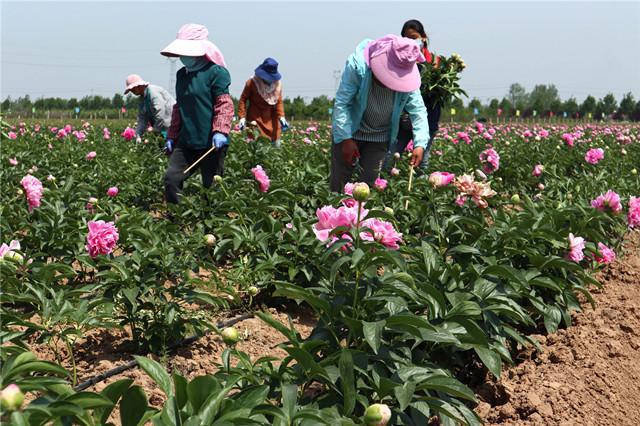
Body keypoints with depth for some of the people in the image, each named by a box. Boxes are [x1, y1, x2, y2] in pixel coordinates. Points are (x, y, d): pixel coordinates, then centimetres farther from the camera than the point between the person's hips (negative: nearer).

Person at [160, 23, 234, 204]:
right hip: (186, 142, 6)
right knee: (171, 178, -7)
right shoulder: (181, 74, 16)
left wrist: (220, 131, -25)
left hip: (211, 143, -6)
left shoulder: (215, 72, -7)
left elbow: (224, 104, -12)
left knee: (212, 186, 0)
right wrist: (171, 137, 22)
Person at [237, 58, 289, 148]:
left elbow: (279, 101, 8)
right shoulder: (252, 83, -9)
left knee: (276, 145, 3)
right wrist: (242, 117, -11)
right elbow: (243, 100, -2)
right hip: (255, 118, -4)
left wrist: (281, 117, -6)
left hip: (271, 119, 5)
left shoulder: (277, 83, 3)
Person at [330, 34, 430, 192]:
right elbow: (341, 103, -21)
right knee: (338, 185, 2)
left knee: (369, 185, 2)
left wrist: (420, 144, -21)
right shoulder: (358, 65, -25)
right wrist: (346, 139, -25)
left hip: (380, 138, 2)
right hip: (350, 133, -2)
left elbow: (418, 110, -9)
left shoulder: (407, 76, -16)